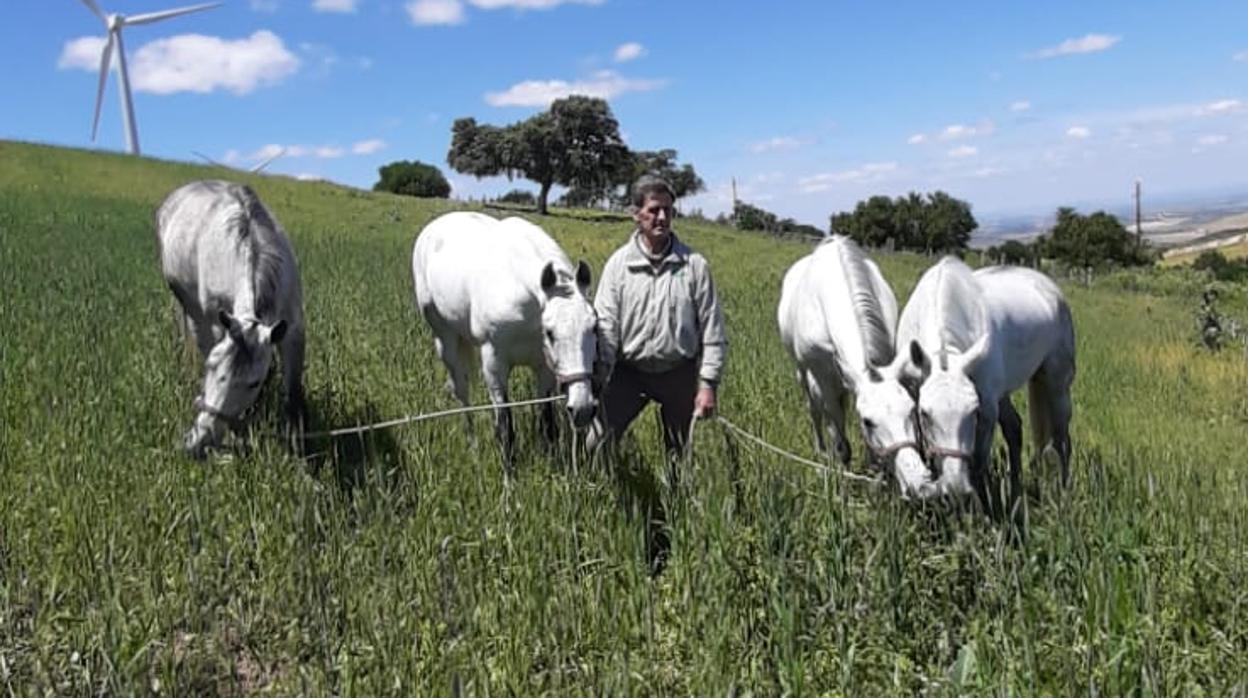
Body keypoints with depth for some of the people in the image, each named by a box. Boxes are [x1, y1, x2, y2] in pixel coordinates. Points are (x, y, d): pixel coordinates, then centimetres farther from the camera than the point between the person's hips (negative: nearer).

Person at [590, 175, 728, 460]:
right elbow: (605, 326, -6)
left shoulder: (694, 264, -6)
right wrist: (599, 381, -12)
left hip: (679, 373, 0)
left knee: (680, 452, 13)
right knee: (596, 444, -5)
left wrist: (708, 384, -7)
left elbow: (712, 329, -4)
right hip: (629, 372, 0)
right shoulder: (618, 263, -5)